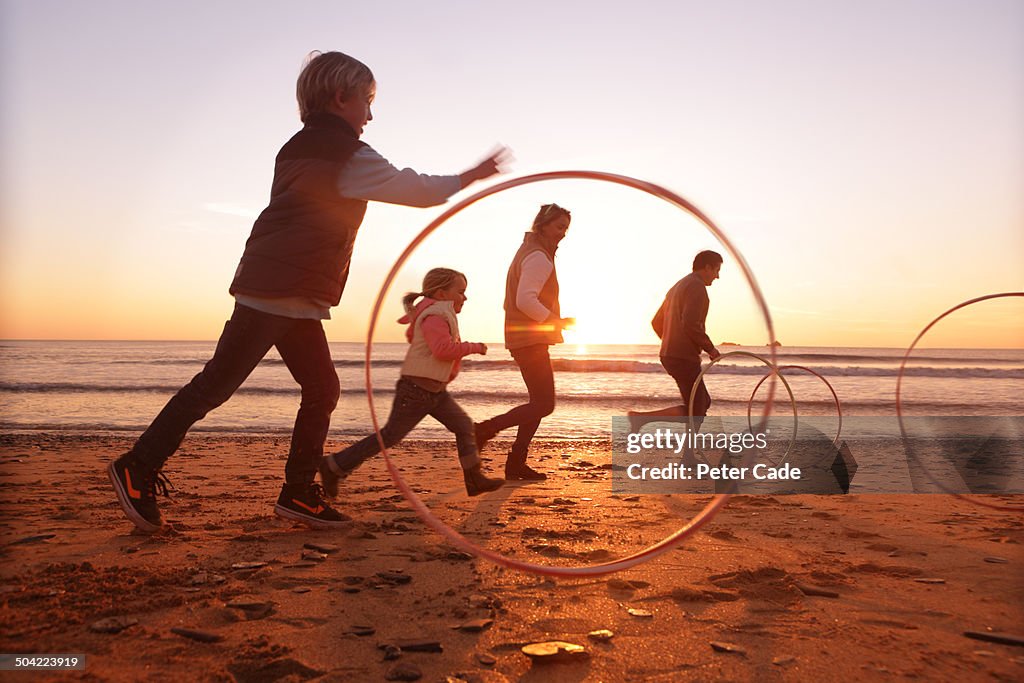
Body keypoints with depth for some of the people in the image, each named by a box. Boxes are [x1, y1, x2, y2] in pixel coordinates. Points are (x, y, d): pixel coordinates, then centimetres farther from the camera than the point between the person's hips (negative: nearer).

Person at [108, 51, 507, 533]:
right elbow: (416, 190, -4)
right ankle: (138, 468, 5)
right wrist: (471, 177, 9)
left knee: (322, 390, 7)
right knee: (216, 384, -5)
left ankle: (299, 493, 12)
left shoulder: (300, 149, 20)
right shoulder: (345, 156, -8)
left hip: (295, 300, 10)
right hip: (278, 295, -10)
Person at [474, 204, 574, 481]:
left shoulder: (527, 253, 21)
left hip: (524, 338, 11)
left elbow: (511, 302, 22)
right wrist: (556, 321, -17)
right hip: (531, 340, -11)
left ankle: (516, 464, 13)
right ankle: (483, 431, -8)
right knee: (544, 404, -9)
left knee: (540, 402, 12)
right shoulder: (538, 257, -12)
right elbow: (526, 300, -24)